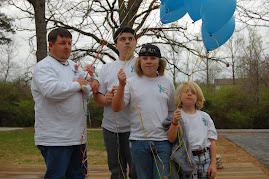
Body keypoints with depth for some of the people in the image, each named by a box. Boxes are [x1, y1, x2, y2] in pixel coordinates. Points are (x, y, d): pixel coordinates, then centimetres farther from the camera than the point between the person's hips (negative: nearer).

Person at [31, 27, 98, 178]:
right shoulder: (44, 66, -7)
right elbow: (51, 90, -26)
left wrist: (94, 81, 3)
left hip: (78, 136, 8)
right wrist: (77, 85, -13)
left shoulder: (74, 65, 18)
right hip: (55, 139, -8)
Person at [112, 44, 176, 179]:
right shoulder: (131, 83, 3)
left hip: (163, 141, 1)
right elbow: (116, 108, -6)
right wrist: (122, 85, -19)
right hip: (139, 141, 0)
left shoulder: (167, 83, 9)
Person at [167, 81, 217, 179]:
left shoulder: (205, 117, 9)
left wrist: (213, 163, 1)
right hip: (185, 160, -3)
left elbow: (212, 141, 7)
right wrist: (175, 122, -26)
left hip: (205, 159, 3)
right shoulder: (176, 116, 0)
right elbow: (171, 139, -11)